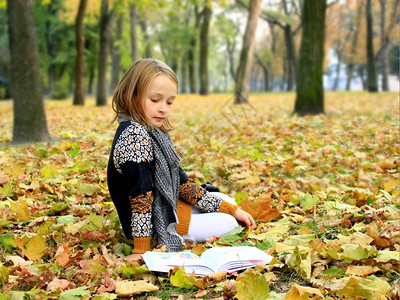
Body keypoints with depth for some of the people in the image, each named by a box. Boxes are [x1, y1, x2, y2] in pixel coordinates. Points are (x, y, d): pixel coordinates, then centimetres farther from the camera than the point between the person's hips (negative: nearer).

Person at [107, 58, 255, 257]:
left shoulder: (154, 133, 5)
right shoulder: (134, 134, -25)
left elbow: (180, 182, 8)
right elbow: (139, 193, -28)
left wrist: (231, 209, 5)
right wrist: (141, 251, -27)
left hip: (168, 205, 10)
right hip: (155, 223, -10)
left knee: (225, 201, 19)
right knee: (228, 224, -8)